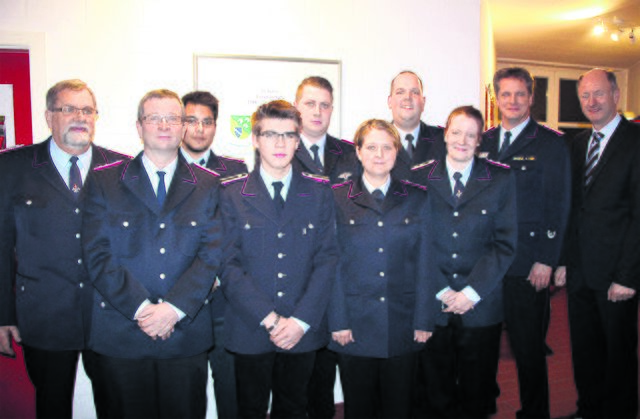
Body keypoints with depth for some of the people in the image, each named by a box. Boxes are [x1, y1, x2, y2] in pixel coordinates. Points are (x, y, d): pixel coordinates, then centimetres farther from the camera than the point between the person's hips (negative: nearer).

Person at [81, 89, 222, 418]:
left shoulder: (208, 185, 6)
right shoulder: (104, 181, 4)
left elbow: (212, 254, -3)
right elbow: (97, 254, -5)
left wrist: (174, 308, -14)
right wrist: (141, 308, -14)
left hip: (187, 333, 1)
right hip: (121, 334, 0)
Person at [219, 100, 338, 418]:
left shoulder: (319, 192, 4)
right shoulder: (231, 193, 0)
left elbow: (327, 259, -2)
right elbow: (228, 266, -6)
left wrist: (301, 320, -11)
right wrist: (269, 318, -14)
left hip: (303, 331, 1)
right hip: (250, 331, -1)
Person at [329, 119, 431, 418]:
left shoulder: (416, 199, 5)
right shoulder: (337, 198, 0)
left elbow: (424, 263, 3)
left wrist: (423, 321, -1)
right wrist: (338, 321, -8)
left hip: (402, 324, 1)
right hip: (355, 325, -1)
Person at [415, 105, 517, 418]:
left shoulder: (501, 179, 3)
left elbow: (505, 243, -2)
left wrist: (472, 292, -10)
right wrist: (442, 290, -8)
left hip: (481, 306, 0)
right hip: (432, 303, 0)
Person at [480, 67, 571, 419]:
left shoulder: (550, 144, -1)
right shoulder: (484, 142, 11)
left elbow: (558, 205, -5)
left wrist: (546, 260, -10)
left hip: (527, 264, -4)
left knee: (528, 344, 5)